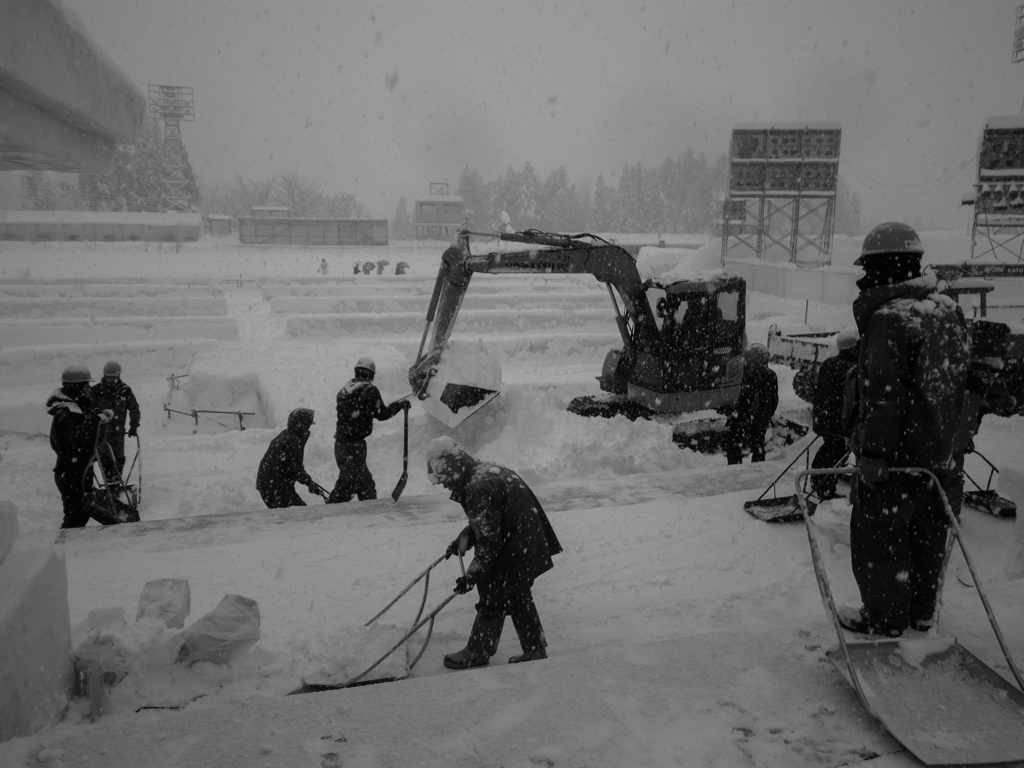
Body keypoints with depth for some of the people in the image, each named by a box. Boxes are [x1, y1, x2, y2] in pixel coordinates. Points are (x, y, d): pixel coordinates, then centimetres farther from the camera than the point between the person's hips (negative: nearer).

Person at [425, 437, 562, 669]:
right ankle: (535, 649, 31)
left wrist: (473, 574, -15)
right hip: (526, 546, 10)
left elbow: (489, 539, -23)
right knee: (519, 597, 20)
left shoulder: (478, 488, -26)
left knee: (493, 601, 5)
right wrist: (462, 540, 9)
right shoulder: (486, 471, 6)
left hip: (514, 552, -10)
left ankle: (477, 653, 21)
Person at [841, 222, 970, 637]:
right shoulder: (949, 310, 7)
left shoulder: (889, 318, -21)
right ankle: (921, 611, 33)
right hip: (940, 450, 9)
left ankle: (884, 618, 17)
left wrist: (872, 451, -20)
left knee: (878, 536, 6)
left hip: (897, 454, -9)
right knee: (927, 533, 19)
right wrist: (948, 434, 22)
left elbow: (882, 394, -24)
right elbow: (959, 378, 15)